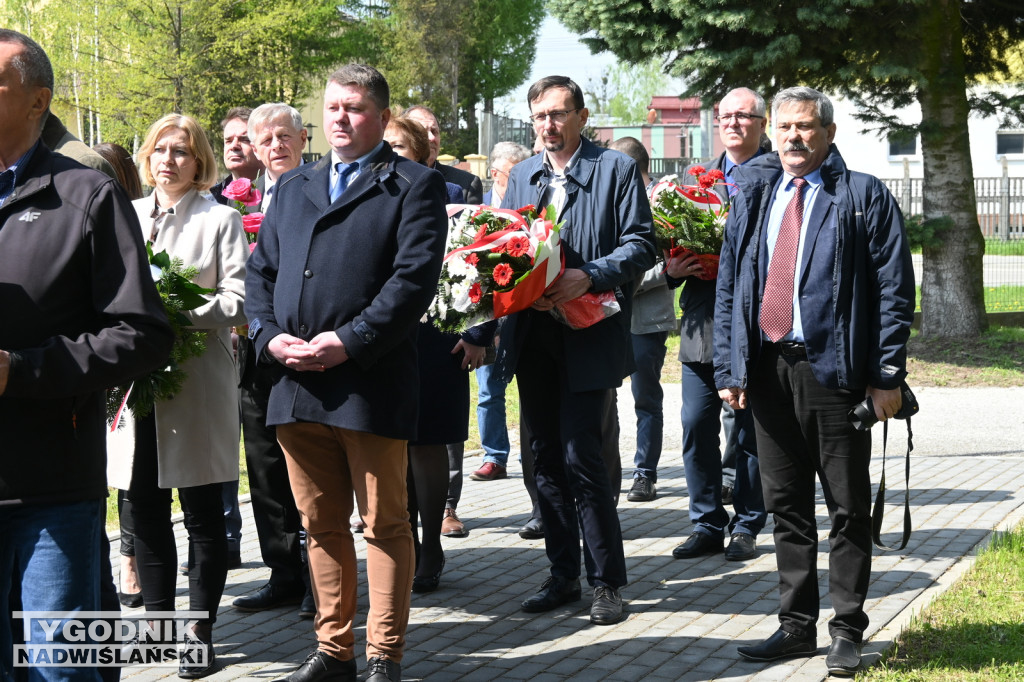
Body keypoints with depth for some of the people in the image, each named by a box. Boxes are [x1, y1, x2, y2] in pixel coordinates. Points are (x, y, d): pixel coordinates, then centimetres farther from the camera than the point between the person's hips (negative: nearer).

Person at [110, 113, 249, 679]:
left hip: (198, 382, -4)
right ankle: (158, 618, 19)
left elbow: (239, 300, -7)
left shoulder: (220, 220, 2)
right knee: (144, 505, 6)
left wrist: (181, 313, -19)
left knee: (203, 511, 1)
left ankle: (200, 630, 9)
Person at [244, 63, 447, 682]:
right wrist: (270, 335, -2)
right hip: (296, 384, 6)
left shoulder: (414, 186, 1)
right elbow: (261, 272, 17)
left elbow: (415, 277, -10)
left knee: (385, 525, 1)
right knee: (322, 526, 12)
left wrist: (348, 342, -17)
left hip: (372, 385, -5)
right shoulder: (292, 188, 20)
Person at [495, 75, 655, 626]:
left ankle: (606, 581, 1)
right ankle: (563, 575, 19)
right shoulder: (522, 175, 17)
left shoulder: (617, 169, -1)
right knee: (546, 458, 9)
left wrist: (589, 277, -20)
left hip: (589, 335, -6)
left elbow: (640, 245, -6)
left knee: (580, 456, -10)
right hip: (532, 336, 6)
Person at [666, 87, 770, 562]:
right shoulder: (698, 177, 17)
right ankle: (707, 525, 15)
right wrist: (673, 268, -4)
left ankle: (746, 526, 14)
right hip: (701, 324, 5)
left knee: (746, 430, 3)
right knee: (697, 426, 5)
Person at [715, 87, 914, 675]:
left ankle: (847, 632, 12)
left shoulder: (865, 197, 0)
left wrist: (887, 374, -11)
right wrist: (728, 367, 7)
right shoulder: (753, 197, 14)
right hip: (767, 370, 4)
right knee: (786, 505, 10)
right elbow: (729, 288, 15)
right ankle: (798, 626, 19)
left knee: (849, 507, 2)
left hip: (834, 369, -4)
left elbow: (894, 290, -4)